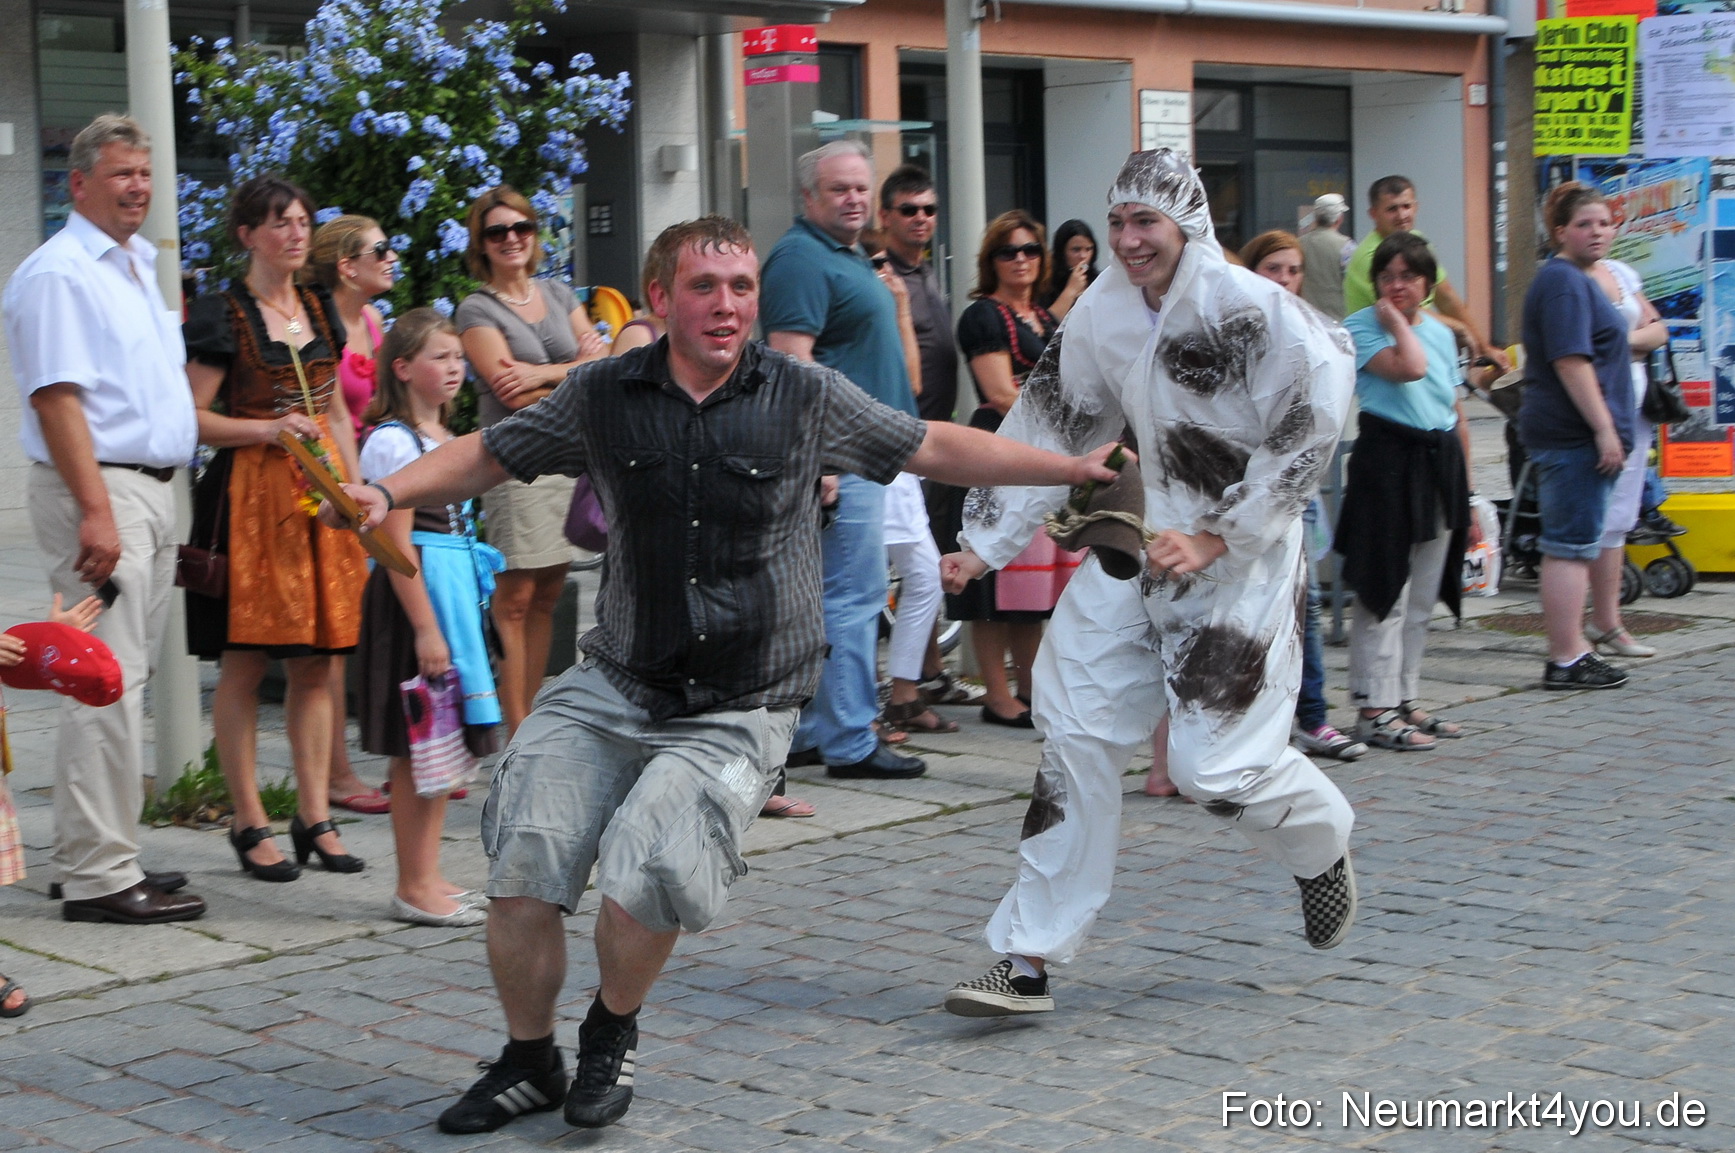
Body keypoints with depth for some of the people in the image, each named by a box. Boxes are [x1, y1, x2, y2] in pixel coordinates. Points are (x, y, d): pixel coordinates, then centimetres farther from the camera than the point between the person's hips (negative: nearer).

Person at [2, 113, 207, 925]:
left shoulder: (137, 266, 19)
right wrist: (95, 510, -24)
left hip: (152, 490, 10)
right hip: (99, 489, -10)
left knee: (124, 680, 12)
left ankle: (93, 857, 19)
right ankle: (98, 874, -9)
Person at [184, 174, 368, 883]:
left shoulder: (319, 310, 15)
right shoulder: (222, 316, -4)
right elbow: (194, 418, -7)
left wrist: (354, 486, 11)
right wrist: (268, 429, -18)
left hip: (322, 493, 6)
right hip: (249, 496, -6)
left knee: (317, 660, 6)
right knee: (244, 663, -2)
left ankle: (314, 817, 12)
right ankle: (250, 825, 4)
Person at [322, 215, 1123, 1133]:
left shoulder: (805, 397, 0)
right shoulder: (602, 397, 3)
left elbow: (935, 448, 10)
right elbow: (488, 454, 13)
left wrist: (1072, 468, 9)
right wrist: (389, 492, -3)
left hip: (736, 712, -2)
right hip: (613, 686, 2)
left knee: (650, 868, -21)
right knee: (523, 864, -8)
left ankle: (613, 1031, 12)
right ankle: (530, 1063, 18)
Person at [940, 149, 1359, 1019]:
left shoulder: (1250, 311, -17)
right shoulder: (1103, 309, 3)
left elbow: (1311, 433, -16)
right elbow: (1049, 426, 11)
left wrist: (1215, 539, -18)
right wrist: (984, 542, 8)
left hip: (1238, 565, -6)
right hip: (1136, 546, 6)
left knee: (1215, 765, -8)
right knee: (1076, 740, -1)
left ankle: (1324, 845, 29)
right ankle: (1029, 959, 6)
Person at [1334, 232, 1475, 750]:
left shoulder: (1441, 333, 15)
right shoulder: (1360, 327, -4)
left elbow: (1457, 412, 18)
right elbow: (1408, 367, -23)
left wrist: (1468, 492, 17)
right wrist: (1395, 320, -8)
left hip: (1441, 465, 7)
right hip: (1388, 460, -7)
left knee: (1423, 597, 11)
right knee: (1385, 592, -7)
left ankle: (1404, 698, 19)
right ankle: (1375, 708, -3)